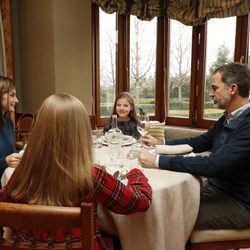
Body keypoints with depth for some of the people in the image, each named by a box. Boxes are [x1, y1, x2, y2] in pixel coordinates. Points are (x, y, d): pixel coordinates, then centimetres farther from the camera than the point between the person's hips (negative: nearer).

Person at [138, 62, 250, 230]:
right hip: (215, 188, 8)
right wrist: (161, 143, 10)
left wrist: (158, 161, -29)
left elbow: (213, 165, -32)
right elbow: (201, 142, 16)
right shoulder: (227, 118, 4)